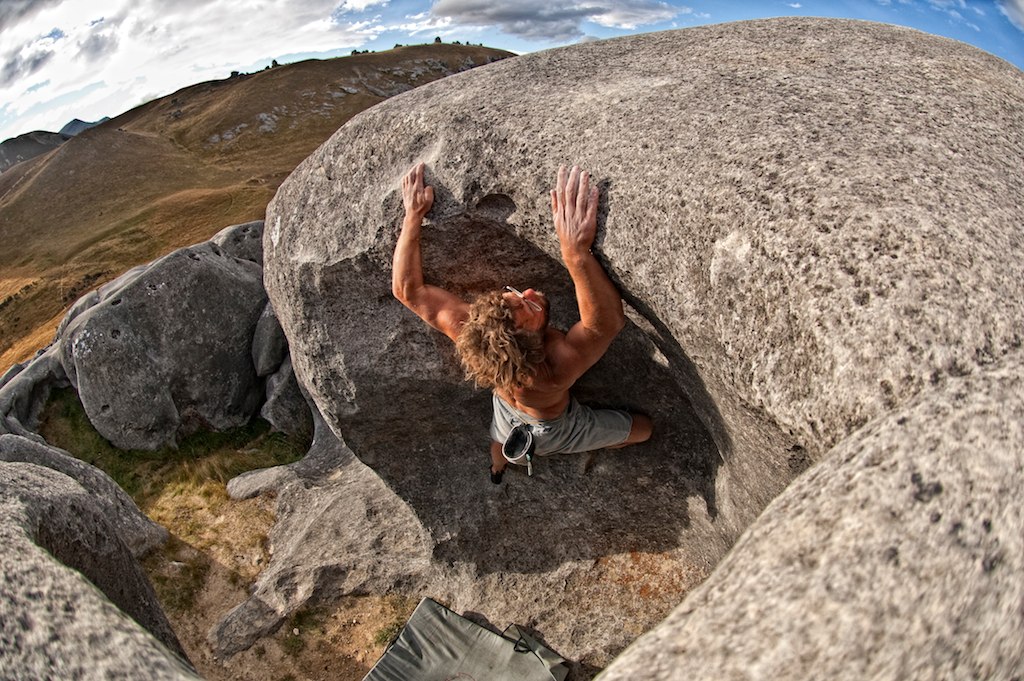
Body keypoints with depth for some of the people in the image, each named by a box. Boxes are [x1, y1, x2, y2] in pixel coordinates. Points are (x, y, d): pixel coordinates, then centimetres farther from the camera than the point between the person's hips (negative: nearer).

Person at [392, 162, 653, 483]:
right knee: (643, 427, 24)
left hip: (508, 416, 4)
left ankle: (497, 468, 77)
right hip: (554, 430, -3)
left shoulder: (465, 328, -43)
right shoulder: (558, 366, -53)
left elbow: (406, 289, -32)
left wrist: (413, 215, -32)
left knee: (502, 440, 43)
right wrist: (576, 251, -70)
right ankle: (595, 446, 55)